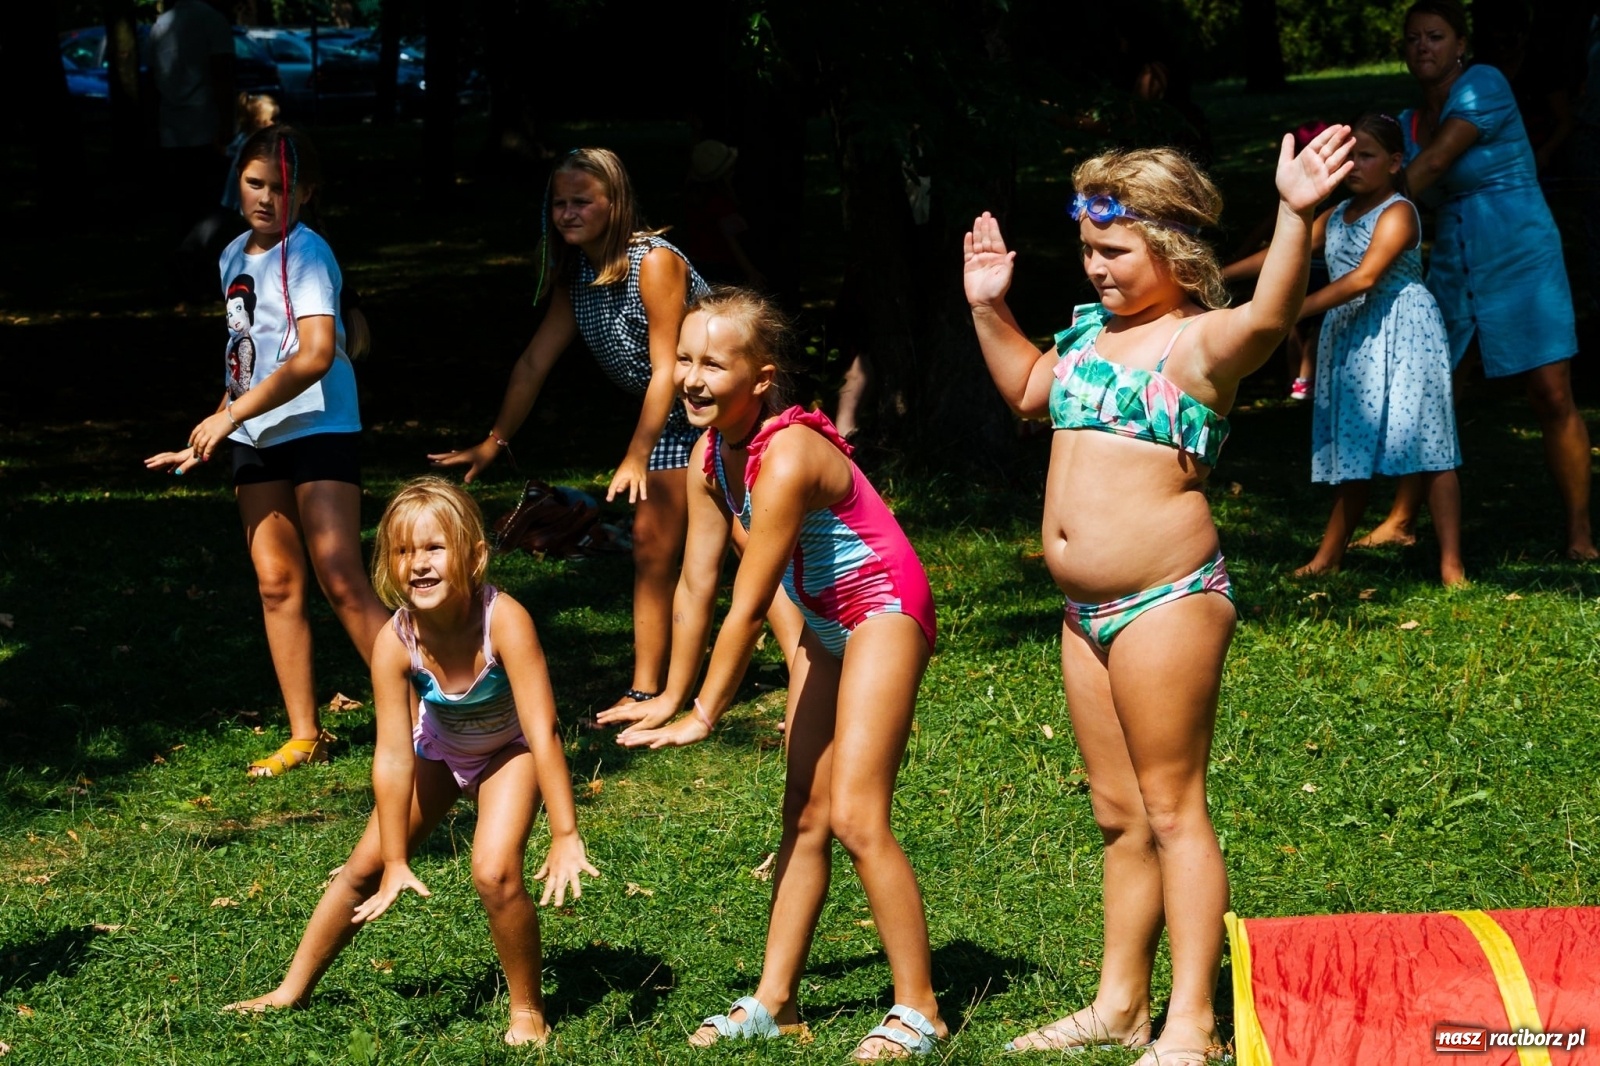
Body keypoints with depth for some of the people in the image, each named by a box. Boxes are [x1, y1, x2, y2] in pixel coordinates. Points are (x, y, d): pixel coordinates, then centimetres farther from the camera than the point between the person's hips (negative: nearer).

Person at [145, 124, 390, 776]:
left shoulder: (306, 253, -11)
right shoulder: (234, 256, 13)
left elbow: (316, 355, -23)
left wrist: (231, 415, -22)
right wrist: (209, 439, 18)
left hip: (318, 430, -7)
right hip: (254, 442, 7)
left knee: (341, 582, -13)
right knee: (276, 583, 5)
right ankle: (304, 738, 11)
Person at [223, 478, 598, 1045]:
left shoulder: (503, 621, -38)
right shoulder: (396, 642, -29)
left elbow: (543, 733, -38)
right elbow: (393, 757, -25)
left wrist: (565, 838, -40)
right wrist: (395, 863, -23)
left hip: (510, 749, -3)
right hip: (439, 748, 3)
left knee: (494, 872, -23)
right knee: (363, 867, 5)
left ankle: (528, 1010, -1)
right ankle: (293, 991, 26)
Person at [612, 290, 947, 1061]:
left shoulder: (787, 458, -30)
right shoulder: (711, 456, -4)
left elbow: (748, 606, -25)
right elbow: (697, 583, 6)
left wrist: (704, 715, -17)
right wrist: (669, 696, 11)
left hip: (883, 612, -9)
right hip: (823, 624, 9)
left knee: (855, 816, -14)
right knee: (804, 814, 11)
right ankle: (775, 1002, 18)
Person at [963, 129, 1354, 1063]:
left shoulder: (1199, 341, -12)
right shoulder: (1093, 332, 14)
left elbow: (1269, 318, -35)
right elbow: (1028, 387, 34)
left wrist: (1296, 216, -49)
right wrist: (989, 306, 26)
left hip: (1166, 601, -9)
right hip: (1088, 609, 9)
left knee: (1173, 810, -5)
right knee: (1119, 814, 16)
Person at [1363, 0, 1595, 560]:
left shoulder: (1484, 85, -11)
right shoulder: (1408, 123, 10)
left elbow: (1434, 163, -19)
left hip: (1521, 257, -6)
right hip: (1452, 261, 6)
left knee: (1552, 394, -9)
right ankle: (1400, 522, 15)